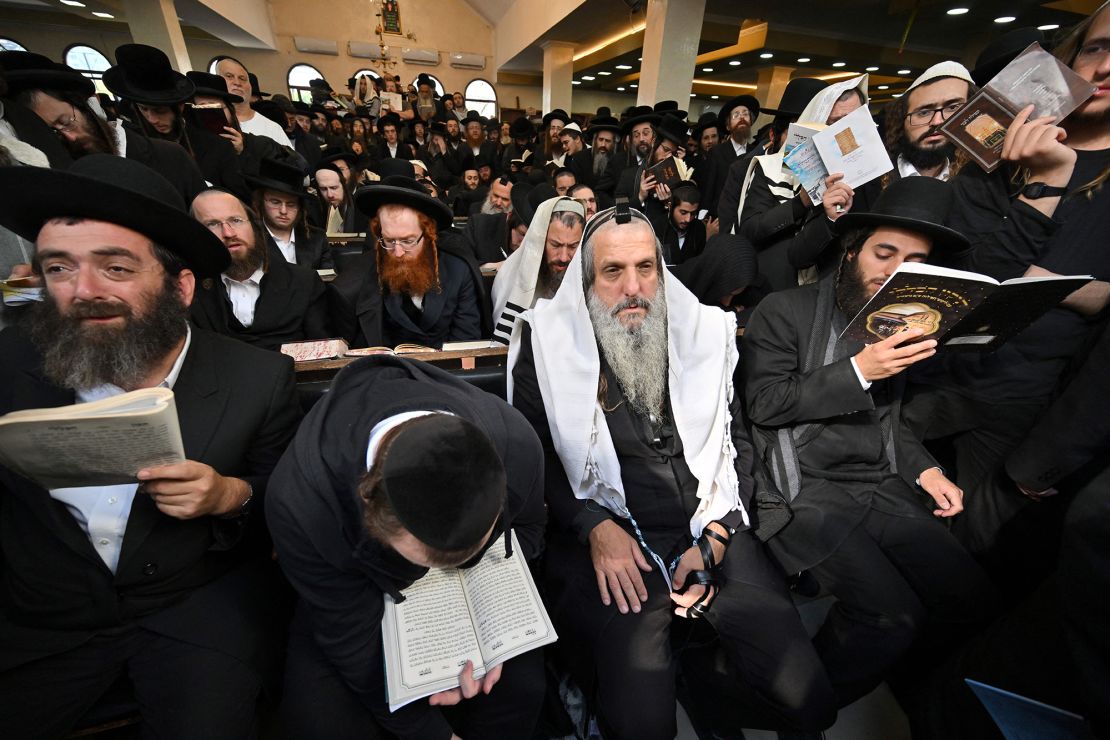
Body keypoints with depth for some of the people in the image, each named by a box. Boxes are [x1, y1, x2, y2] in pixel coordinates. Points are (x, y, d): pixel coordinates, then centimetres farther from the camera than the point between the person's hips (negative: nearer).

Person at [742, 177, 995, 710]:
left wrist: (925, 469, 6)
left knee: (970, 596, -4)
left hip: (882, 487, 7)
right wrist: (856, 372, -19)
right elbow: (764, 403, -14)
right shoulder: (785, 311, -6)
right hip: (805, 491, -7)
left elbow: (889, 419, 22)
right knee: (894, 614, -19)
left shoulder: (901, 323, 14)